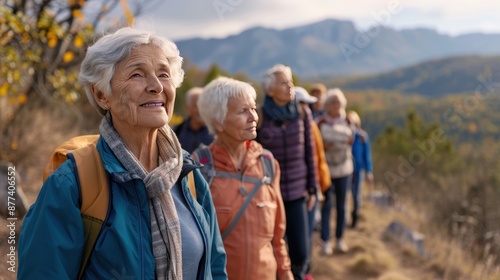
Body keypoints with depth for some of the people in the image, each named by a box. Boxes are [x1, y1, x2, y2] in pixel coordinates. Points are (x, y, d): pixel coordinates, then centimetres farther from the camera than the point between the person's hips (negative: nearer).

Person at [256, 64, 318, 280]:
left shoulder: (302, 115, 2)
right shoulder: (259, 118, -8)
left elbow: (309, 154, 8)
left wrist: (312, 188, 9)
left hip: (297, 193, 3)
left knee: (300, 252, 2)